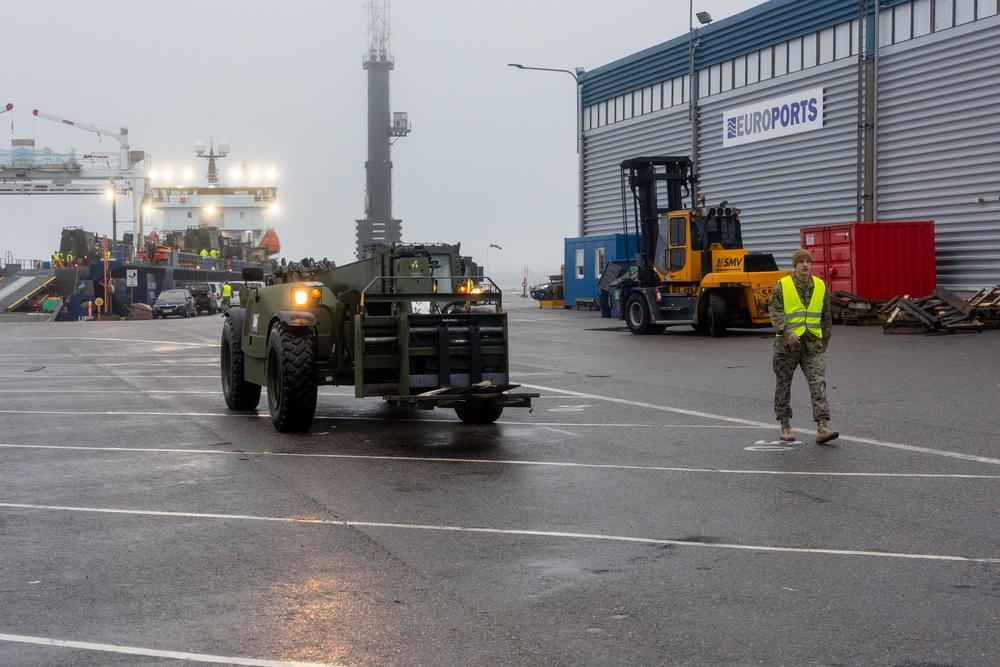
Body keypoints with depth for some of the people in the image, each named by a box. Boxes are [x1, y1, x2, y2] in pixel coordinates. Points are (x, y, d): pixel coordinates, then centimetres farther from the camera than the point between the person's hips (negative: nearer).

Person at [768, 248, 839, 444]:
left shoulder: (820, 286, 8)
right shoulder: (782, 285, -2)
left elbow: (826, 317, 15)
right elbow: (774, 310, -10)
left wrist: (825, 341, 16)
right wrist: (787, 332, -23)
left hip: (812, 343, 2)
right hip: (787, 344, -1)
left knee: (818, 383, -11)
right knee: (783, 385, 8)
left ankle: (823, 428, -18)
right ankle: (785, 426, 22)